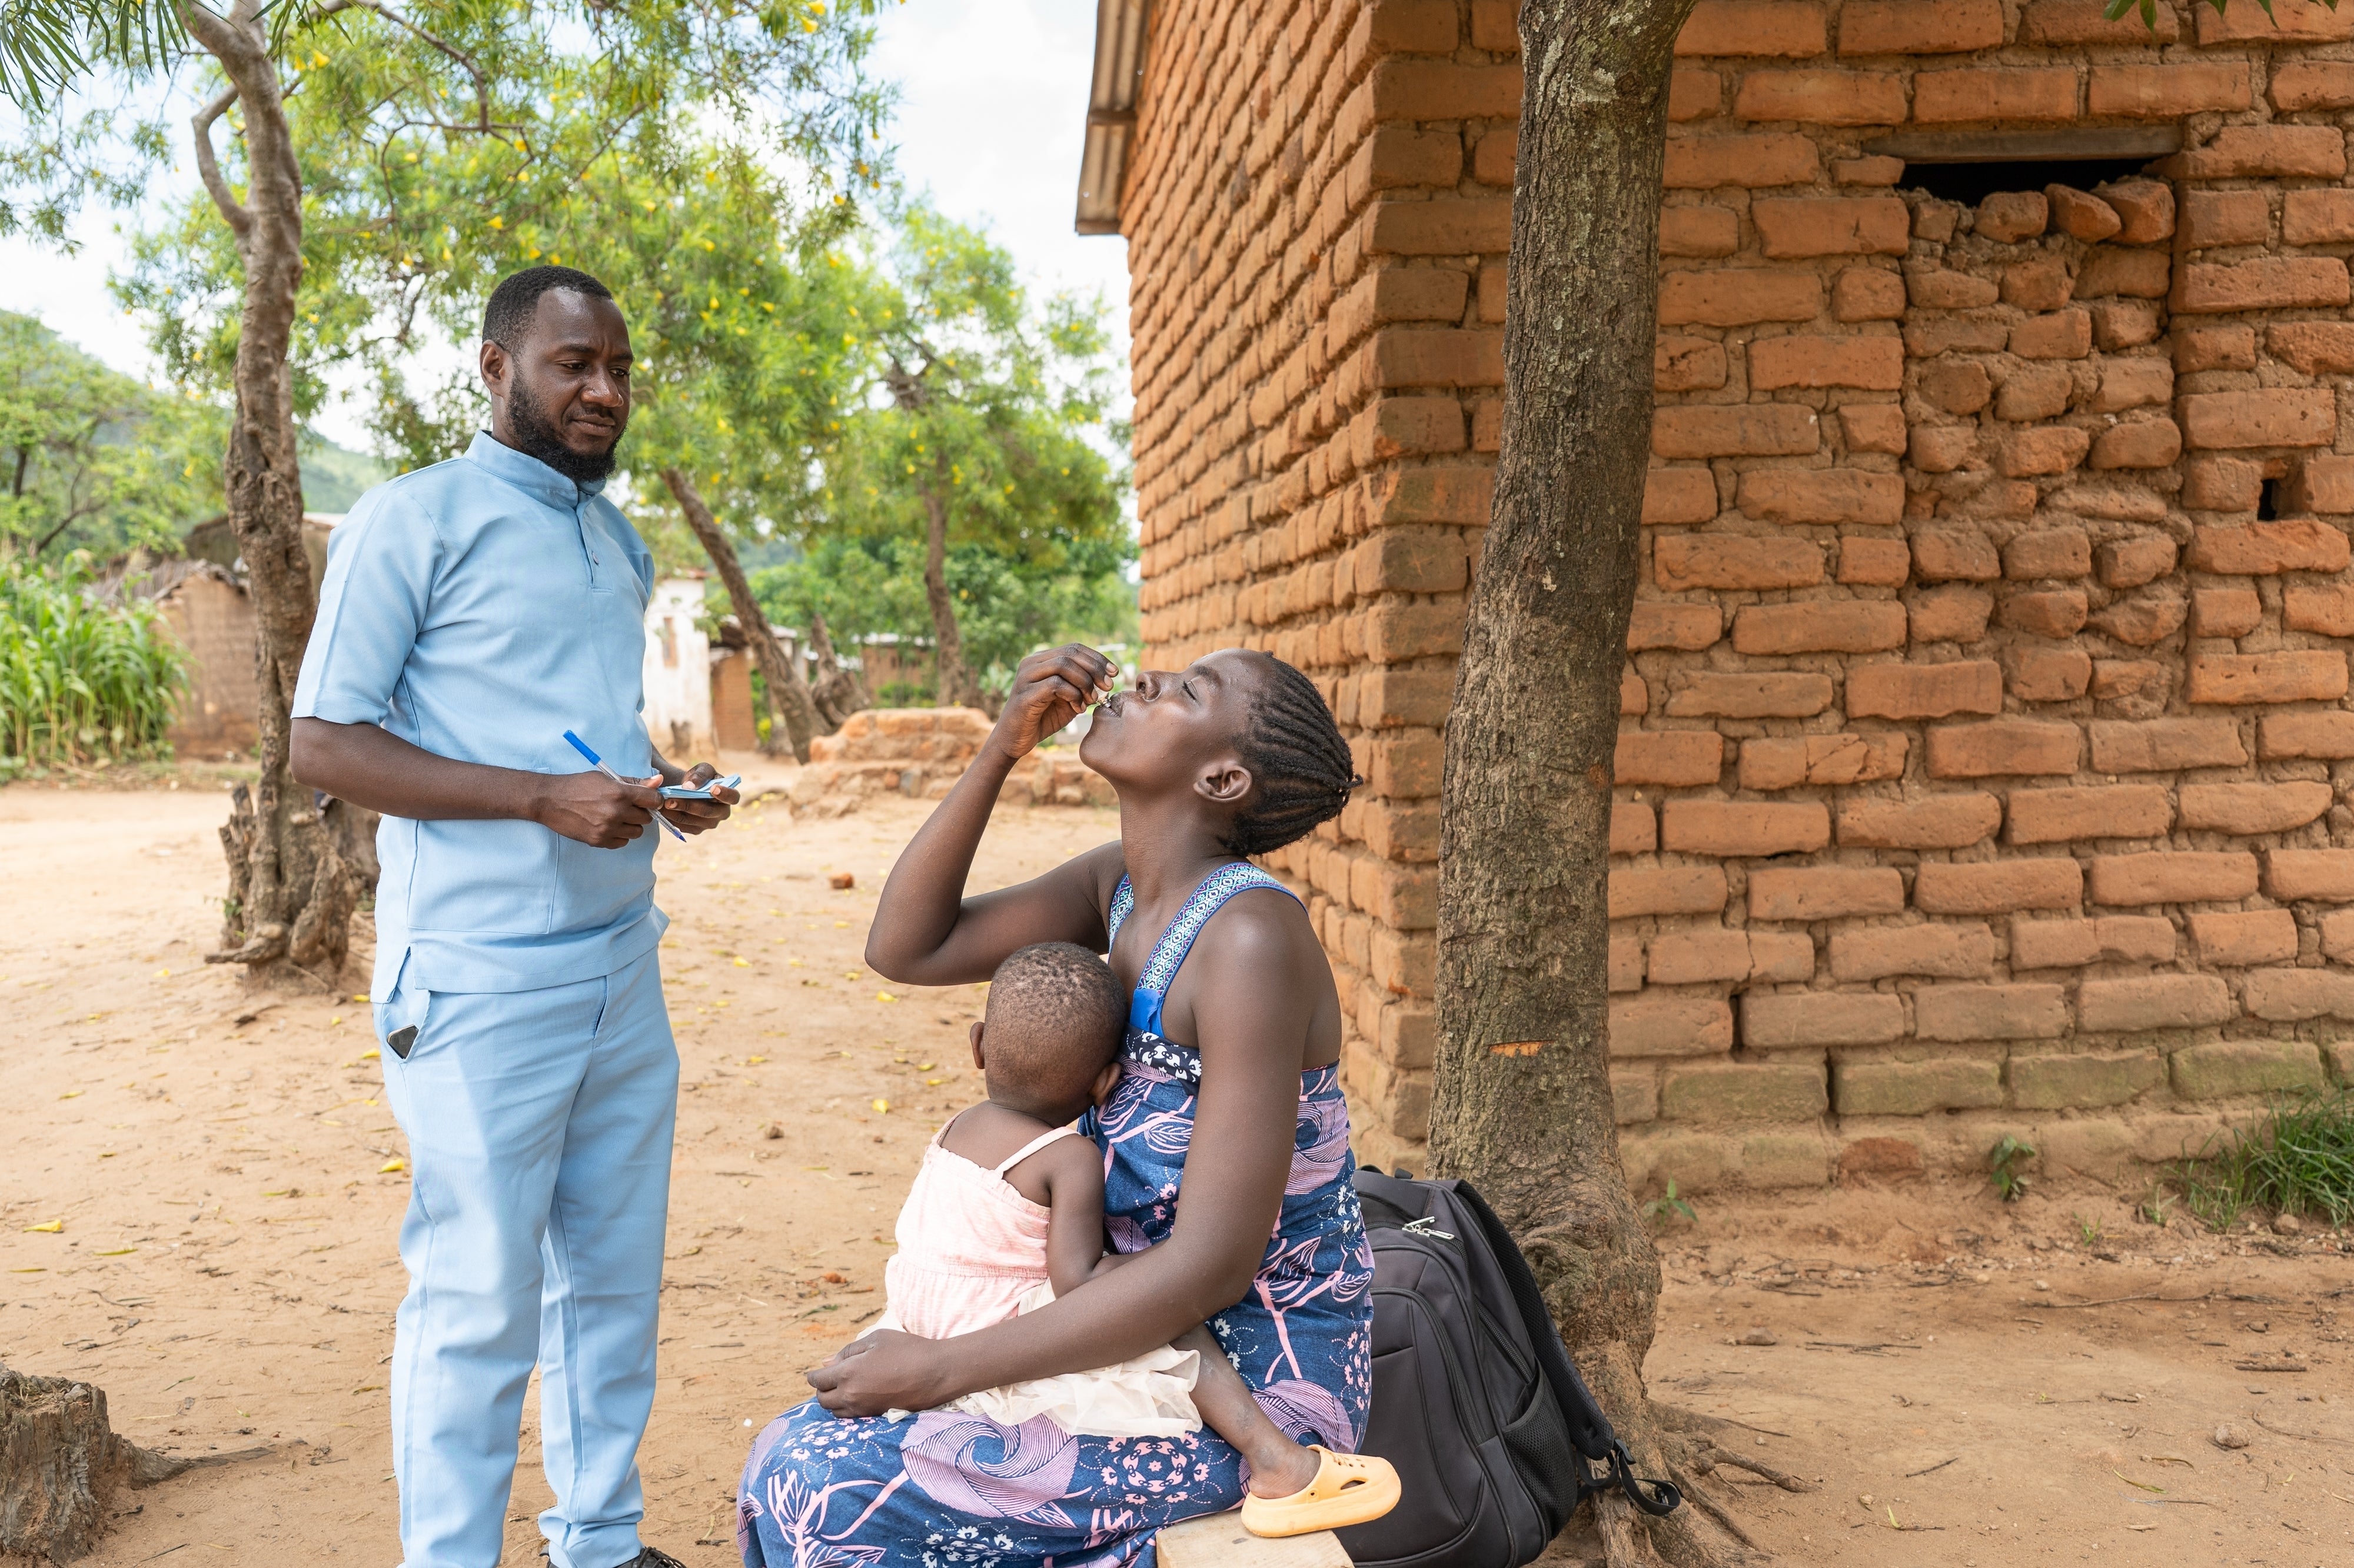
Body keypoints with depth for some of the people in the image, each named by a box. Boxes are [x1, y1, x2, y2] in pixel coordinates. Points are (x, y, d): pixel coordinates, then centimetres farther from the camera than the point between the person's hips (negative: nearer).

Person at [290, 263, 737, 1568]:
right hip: (480, 983, -7)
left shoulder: (620, 542, 17)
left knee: (615, 1279, 13)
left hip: (622, 971, 7)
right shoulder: (413, 520, -6)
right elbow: (324, 745, -10)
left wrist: (667, 783, 4)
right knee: (479, 1304, 0)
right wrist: (548, 799, -20)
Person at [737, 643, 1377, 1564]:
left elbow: (1211, 1264, -26)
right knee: (801, 1444, 8)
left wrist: (943, 1369, -23)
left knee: (827, 1489, -13)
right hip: (1167, 1342, 8)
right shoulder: (1120, 884, 1)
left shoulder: (1251, 935, -25)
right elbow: (905, 947, 2)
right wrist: (1000, 751, -9)